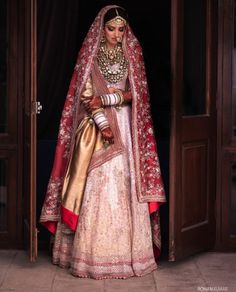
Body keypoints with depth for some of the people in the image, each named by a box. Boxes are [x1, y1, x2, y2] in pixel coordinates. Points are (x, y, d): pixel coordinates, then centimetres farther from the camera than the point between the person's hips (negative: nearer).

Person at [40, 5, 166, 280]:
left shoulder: (132, 54, 8)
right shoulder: (90, 54, 2)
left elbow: (135, 93, 1)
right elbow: (86, 93, -5)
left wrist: (106, 98, -13)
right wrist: (103, 124, -16)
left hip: (125, 127, 2)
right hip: (96, 125, -2)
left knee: (125, 185, -1)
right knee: (96, 186, -6)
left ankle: (127, 252, 5)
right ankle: (94, 254, -2)